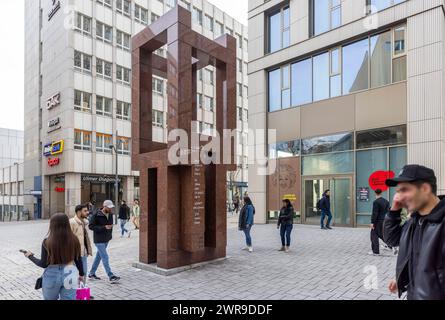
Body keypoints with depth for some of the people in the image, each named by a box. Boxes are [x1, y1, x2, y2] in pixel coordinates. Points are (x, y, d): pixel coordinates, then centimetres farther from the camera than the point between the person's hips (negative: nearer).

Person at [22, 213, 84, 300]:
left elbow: (44, 264, -6)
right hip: (69, 275, 1)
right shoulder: (74, 240, -8)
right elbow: (78, 259, 0)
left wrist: (30, 256, 11)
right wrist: (81, 274, 17)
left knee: (49, 299, 24)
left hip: (52, 275, -1)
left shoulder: (47, 242, -14)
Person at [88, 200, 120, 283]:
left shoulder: (110, 214, 4)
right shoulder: (96, 215, -17)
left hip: (106, 239, 7)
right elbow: (91, 226, -17)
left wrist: (110, 235, 11)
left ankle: (91, 274, 31)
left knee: (99, 256, 17)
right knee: (105, 257, -8)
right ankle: (111, 276, -5)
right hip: (99, 240, -7)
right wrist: (104, 227, -24)